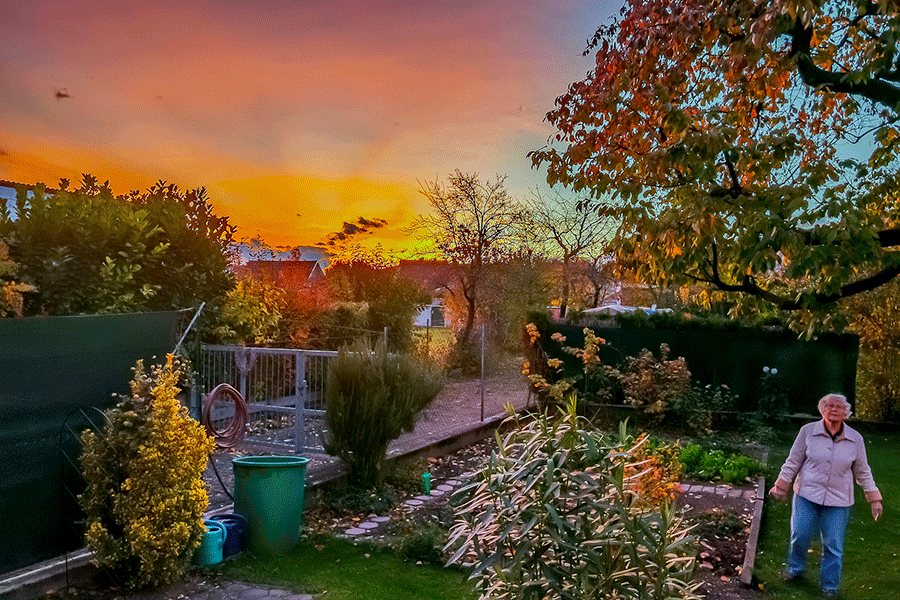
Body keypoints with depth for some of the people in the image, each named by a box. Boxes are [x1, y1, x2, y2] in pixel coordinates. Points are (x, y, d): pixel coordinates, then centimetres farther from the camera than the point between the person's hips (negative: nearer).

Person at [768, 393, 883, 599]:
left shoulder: (855, 439, -2)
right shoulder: (808, 431, -5)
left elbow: (862, 471, 9)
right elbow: (793, 462, 3)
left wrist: (874, 499, 9)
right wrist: (781, 487, 5)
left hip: (838, 501, 1)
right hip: (807, 495, 0)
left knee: (833, 545, 4)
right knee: (800, 535, 1)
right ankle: (795, 569, 30)